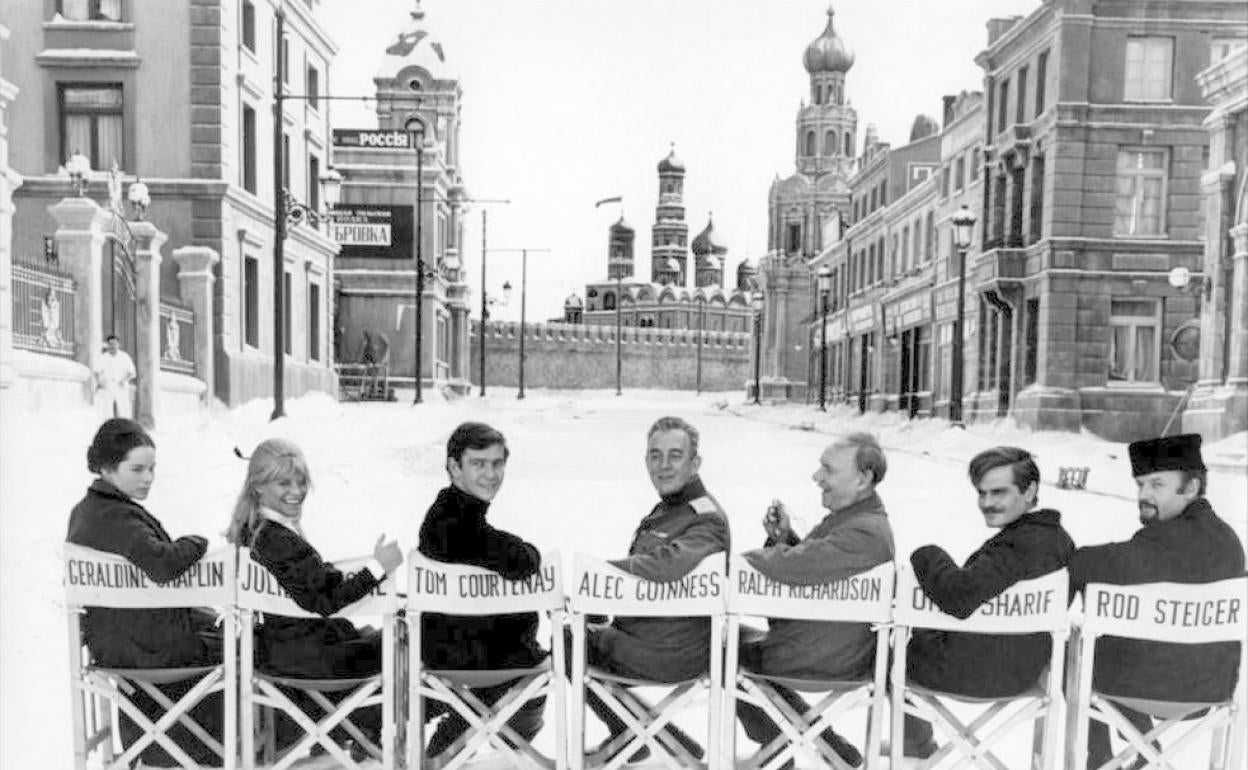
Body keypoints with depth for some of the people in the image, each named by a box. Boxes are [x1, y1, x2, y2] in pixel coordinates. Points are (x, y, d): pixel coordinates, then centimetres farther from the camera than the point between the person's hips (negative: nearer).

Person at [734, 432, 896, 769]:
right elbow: (806, 565, 13)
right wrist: (782, 537, -7)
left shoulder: (865, 533, -29)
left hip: (825, 660, -9)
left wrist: (743, 558, -19)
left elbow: (791, 566, -37)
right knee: (739, 635, 23)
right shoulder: (851, 516, 5)